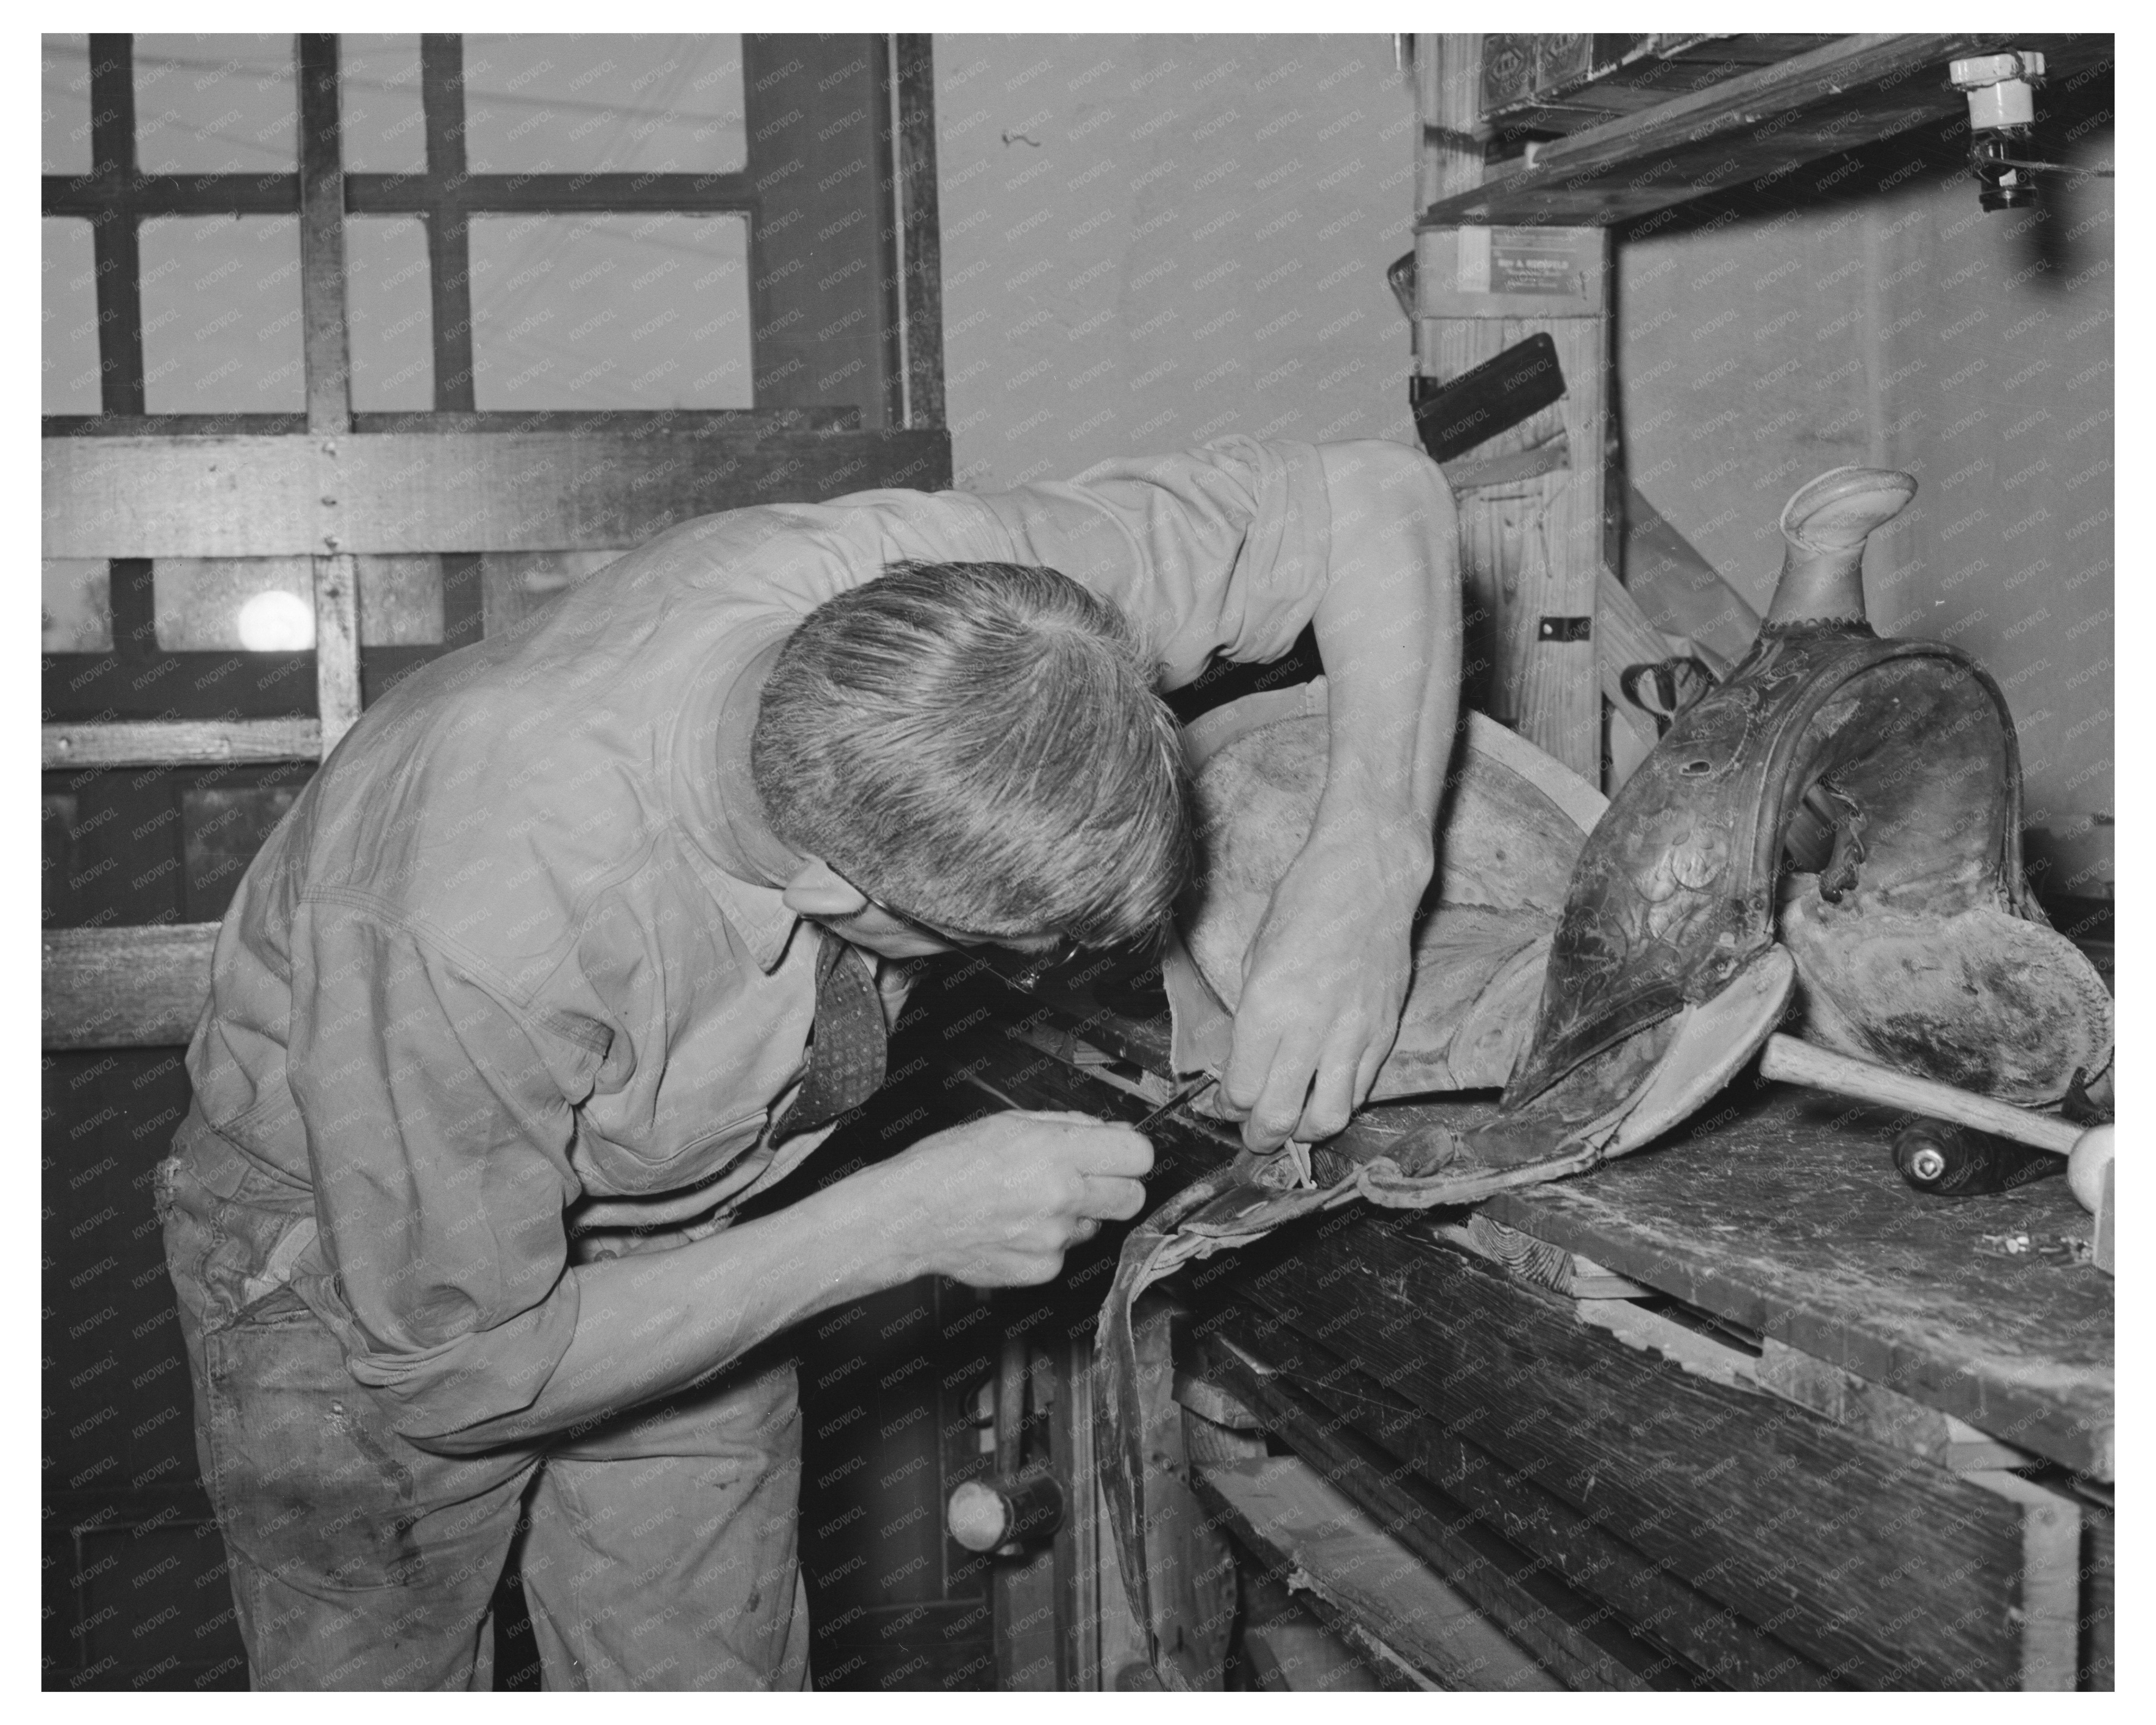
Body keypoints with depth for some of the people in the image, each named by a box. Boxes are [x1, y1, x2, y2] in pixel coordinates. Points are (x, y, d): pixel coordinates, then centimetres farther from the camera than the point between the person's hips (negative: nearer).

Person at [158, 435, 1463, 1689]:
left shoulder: (927, 587, -31)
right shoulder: (477, 932, -42)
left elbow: (1378, 496, -21)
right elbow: (456, 1371, -27)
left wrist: (1366, 869, -36)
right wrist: (900, 1228, -31)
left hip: (681, 1228, 4)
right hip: (362, 1250, -3)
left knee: (722, 1676, 9)